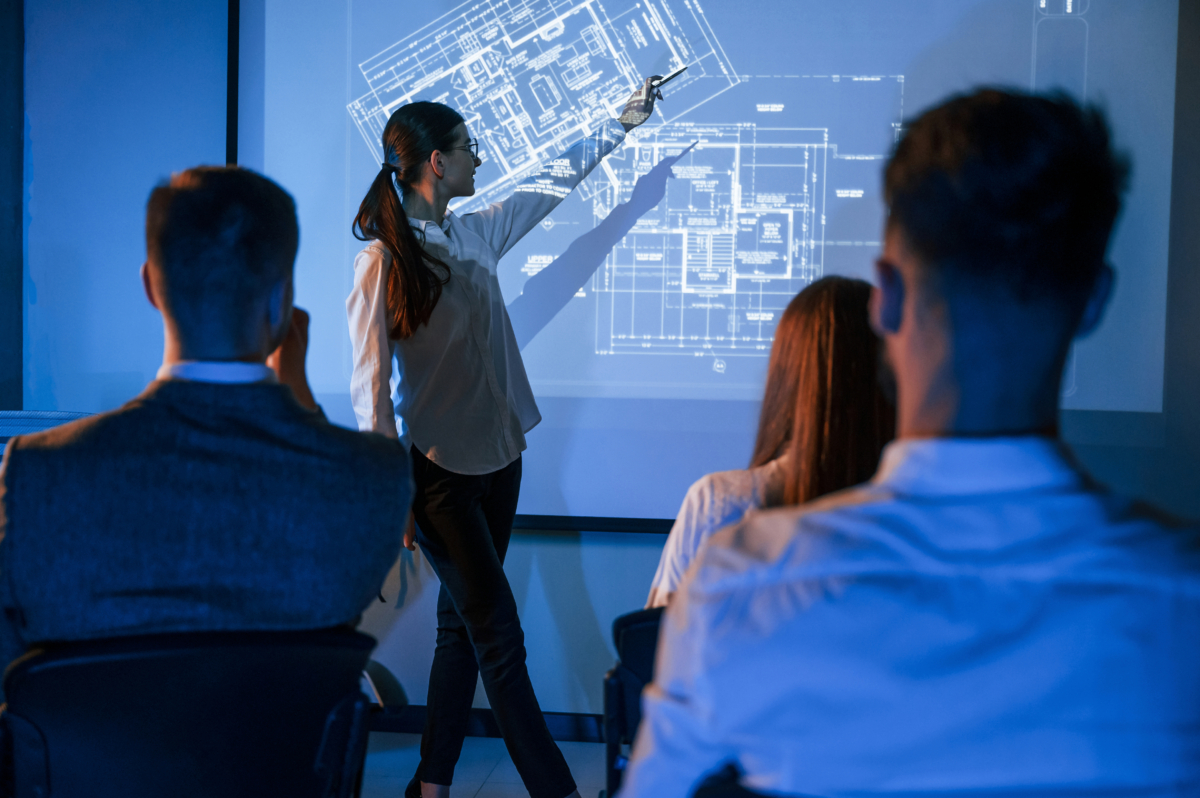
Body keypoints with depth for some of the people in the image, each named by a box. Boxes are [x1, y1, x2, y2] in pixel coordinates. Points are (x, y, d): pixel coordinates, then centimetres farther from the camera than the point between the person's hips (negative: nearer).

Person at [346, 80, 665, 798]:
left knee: (464, 630, 12)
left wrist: (621, 124, 30)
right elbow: (370, 386, -12)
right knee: (500, 637, -5)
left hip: (498, 460, 7)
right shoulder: (383, 259, -13)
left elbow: (550, 183, 24)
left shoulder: (476, 233, 7)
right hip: (438, 471, -7)